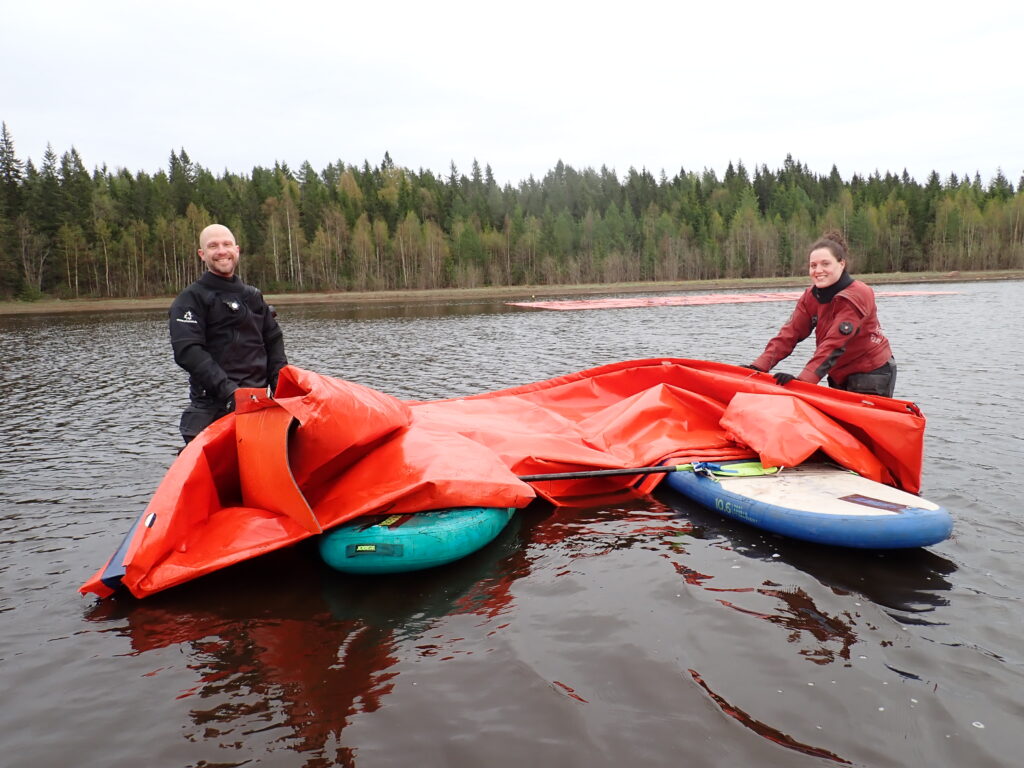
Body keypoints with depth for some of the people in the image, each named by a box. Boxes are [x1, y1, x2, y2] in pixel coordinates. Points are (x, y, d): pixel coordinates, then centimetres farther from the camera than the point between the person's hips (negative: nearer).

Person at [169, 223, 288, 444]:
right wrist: (228, 390, -22)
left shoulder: (254, 297, 19)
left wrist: (280, 385, 2)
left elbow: (274, 342, 18)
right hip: (213, 409, -5)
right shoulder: (190, 299, 0)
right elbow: (187, 351, -12)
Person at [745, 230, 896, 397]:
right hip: (840, 377, 7)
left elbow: (834, 344, -32)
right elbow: (790, 333, -10)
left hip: (871, 376, -6)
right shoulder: (811, 295, -2)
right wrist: (759, 366, -22)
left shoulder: (856, 297, -23)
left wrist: (803, 379, -42)